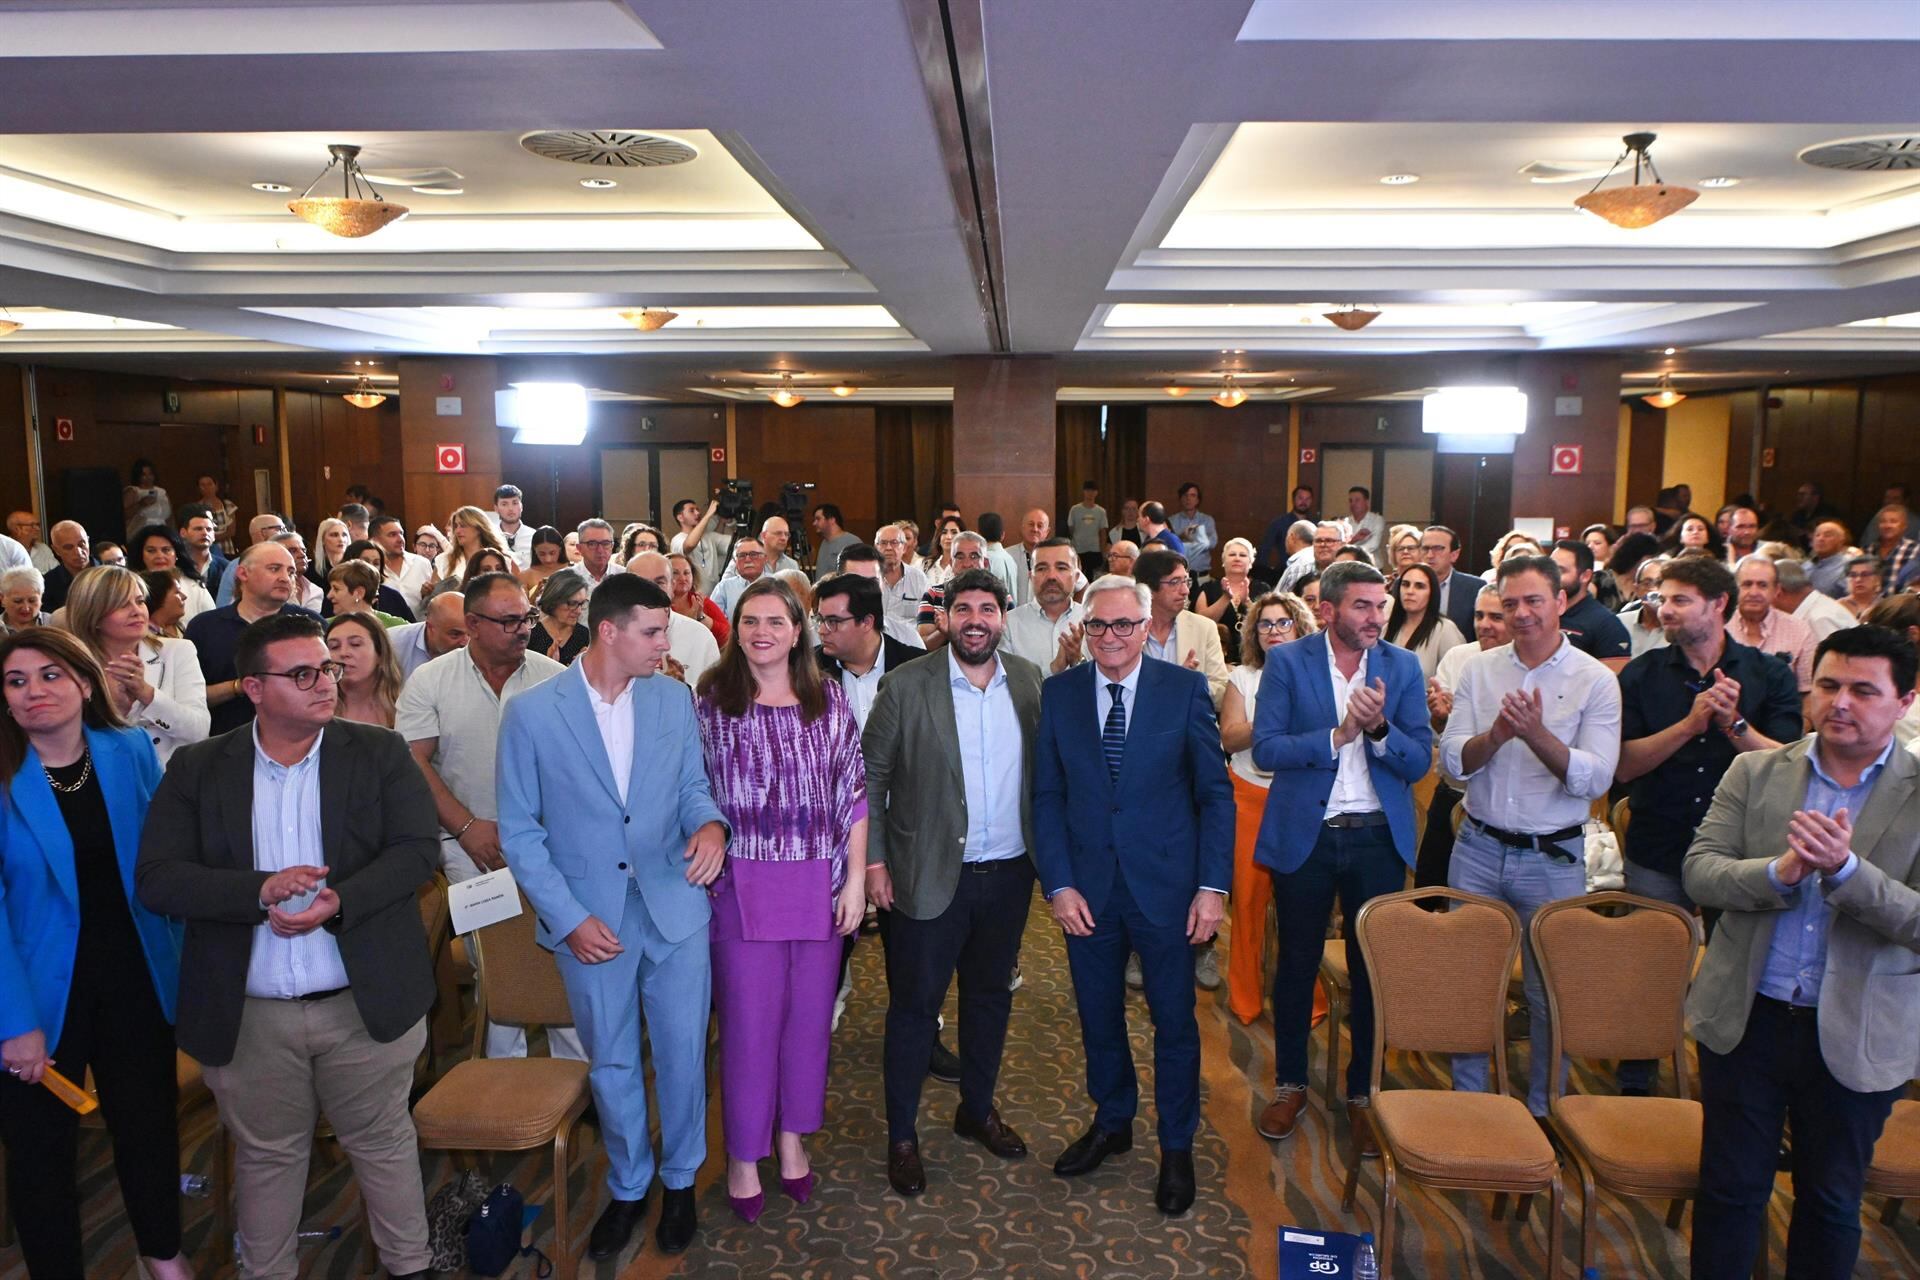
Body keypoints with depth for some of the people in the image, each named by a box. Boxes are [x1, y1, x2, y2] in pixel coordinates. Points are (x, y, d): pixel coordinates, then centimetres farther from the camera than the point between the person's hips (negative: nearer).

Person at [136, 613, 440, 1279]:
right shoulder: (197, 769, -1)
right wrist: (261, 889, -23)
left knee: (384, 1145, 15)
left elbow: (416, 849, -9)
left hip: (365, 1002, -1)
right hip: (249, 1016, 1)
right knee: (265, 1157, 19)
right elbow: (157, 877, -7)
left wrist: (339, 902, -24)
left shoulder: (379, 752, -3)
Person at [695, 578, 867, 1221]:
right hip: (743, 885, -2)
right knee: (749, 1020, 5)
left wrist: (856, 878, 0)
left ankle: (792, 1136, 34)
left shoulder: (829, 700, 2)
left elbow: (855, 794, 3)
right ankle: (743, 1156, 24)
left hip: (820, 883, 2)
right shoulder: (711, 702, -3)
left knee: (809, 1015, 13)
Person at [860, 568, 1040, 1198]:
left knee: (990, 994, 19)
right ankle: (901, 1135, 23)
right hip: (932, 874, -4)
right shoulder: (907, 685, -9)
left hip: (1009, 873, 4)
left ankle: (977, 1109, 38)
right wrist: (874, 858, -8)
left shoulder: (1028, 679, 2)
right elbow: (870, 775, -4)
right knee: (915, 1004, 6)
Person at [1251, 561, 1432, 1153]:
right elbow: (1264, 748, -11)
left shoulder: (1403, 667, 2)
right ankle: (1290, 1084, 30)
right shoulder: (1287, 662, -4)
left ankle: (1363, 1092, 28)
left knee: (1373, 968, 10)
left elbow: (1419, 761, -4)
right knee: (1296, 963, 11)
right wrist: (1336, 736, -22)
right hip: (1305, 835, -1)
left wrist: (1379, 727, -22)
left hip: (1379, 837, 2)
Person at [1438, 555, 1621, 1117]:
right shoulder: (1478, 669, 2)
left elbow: (1596, 779, -14)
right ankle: (1468, 1103, 28)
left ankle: (1542, 1112, 28)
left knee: (1553, 993, 9)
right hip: (1479, 849, 2)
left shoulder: (1596, 681, -5)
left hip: (1553, 859, -2)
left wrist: (1538, 735, -28)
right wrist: (1496, 734, -22)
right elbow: (1452, 761, -3)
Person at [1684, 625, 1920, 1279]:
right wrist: (1782, 870, -24)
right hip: (1745, 1019, 1)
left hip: (1855, 1037, -1)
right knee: (1730, 1189, 13)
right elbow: (1699, 873, -6)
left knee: (1831, 1201, 18)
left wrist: (1844, 867, -29)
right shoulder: (1755, 772, 0)